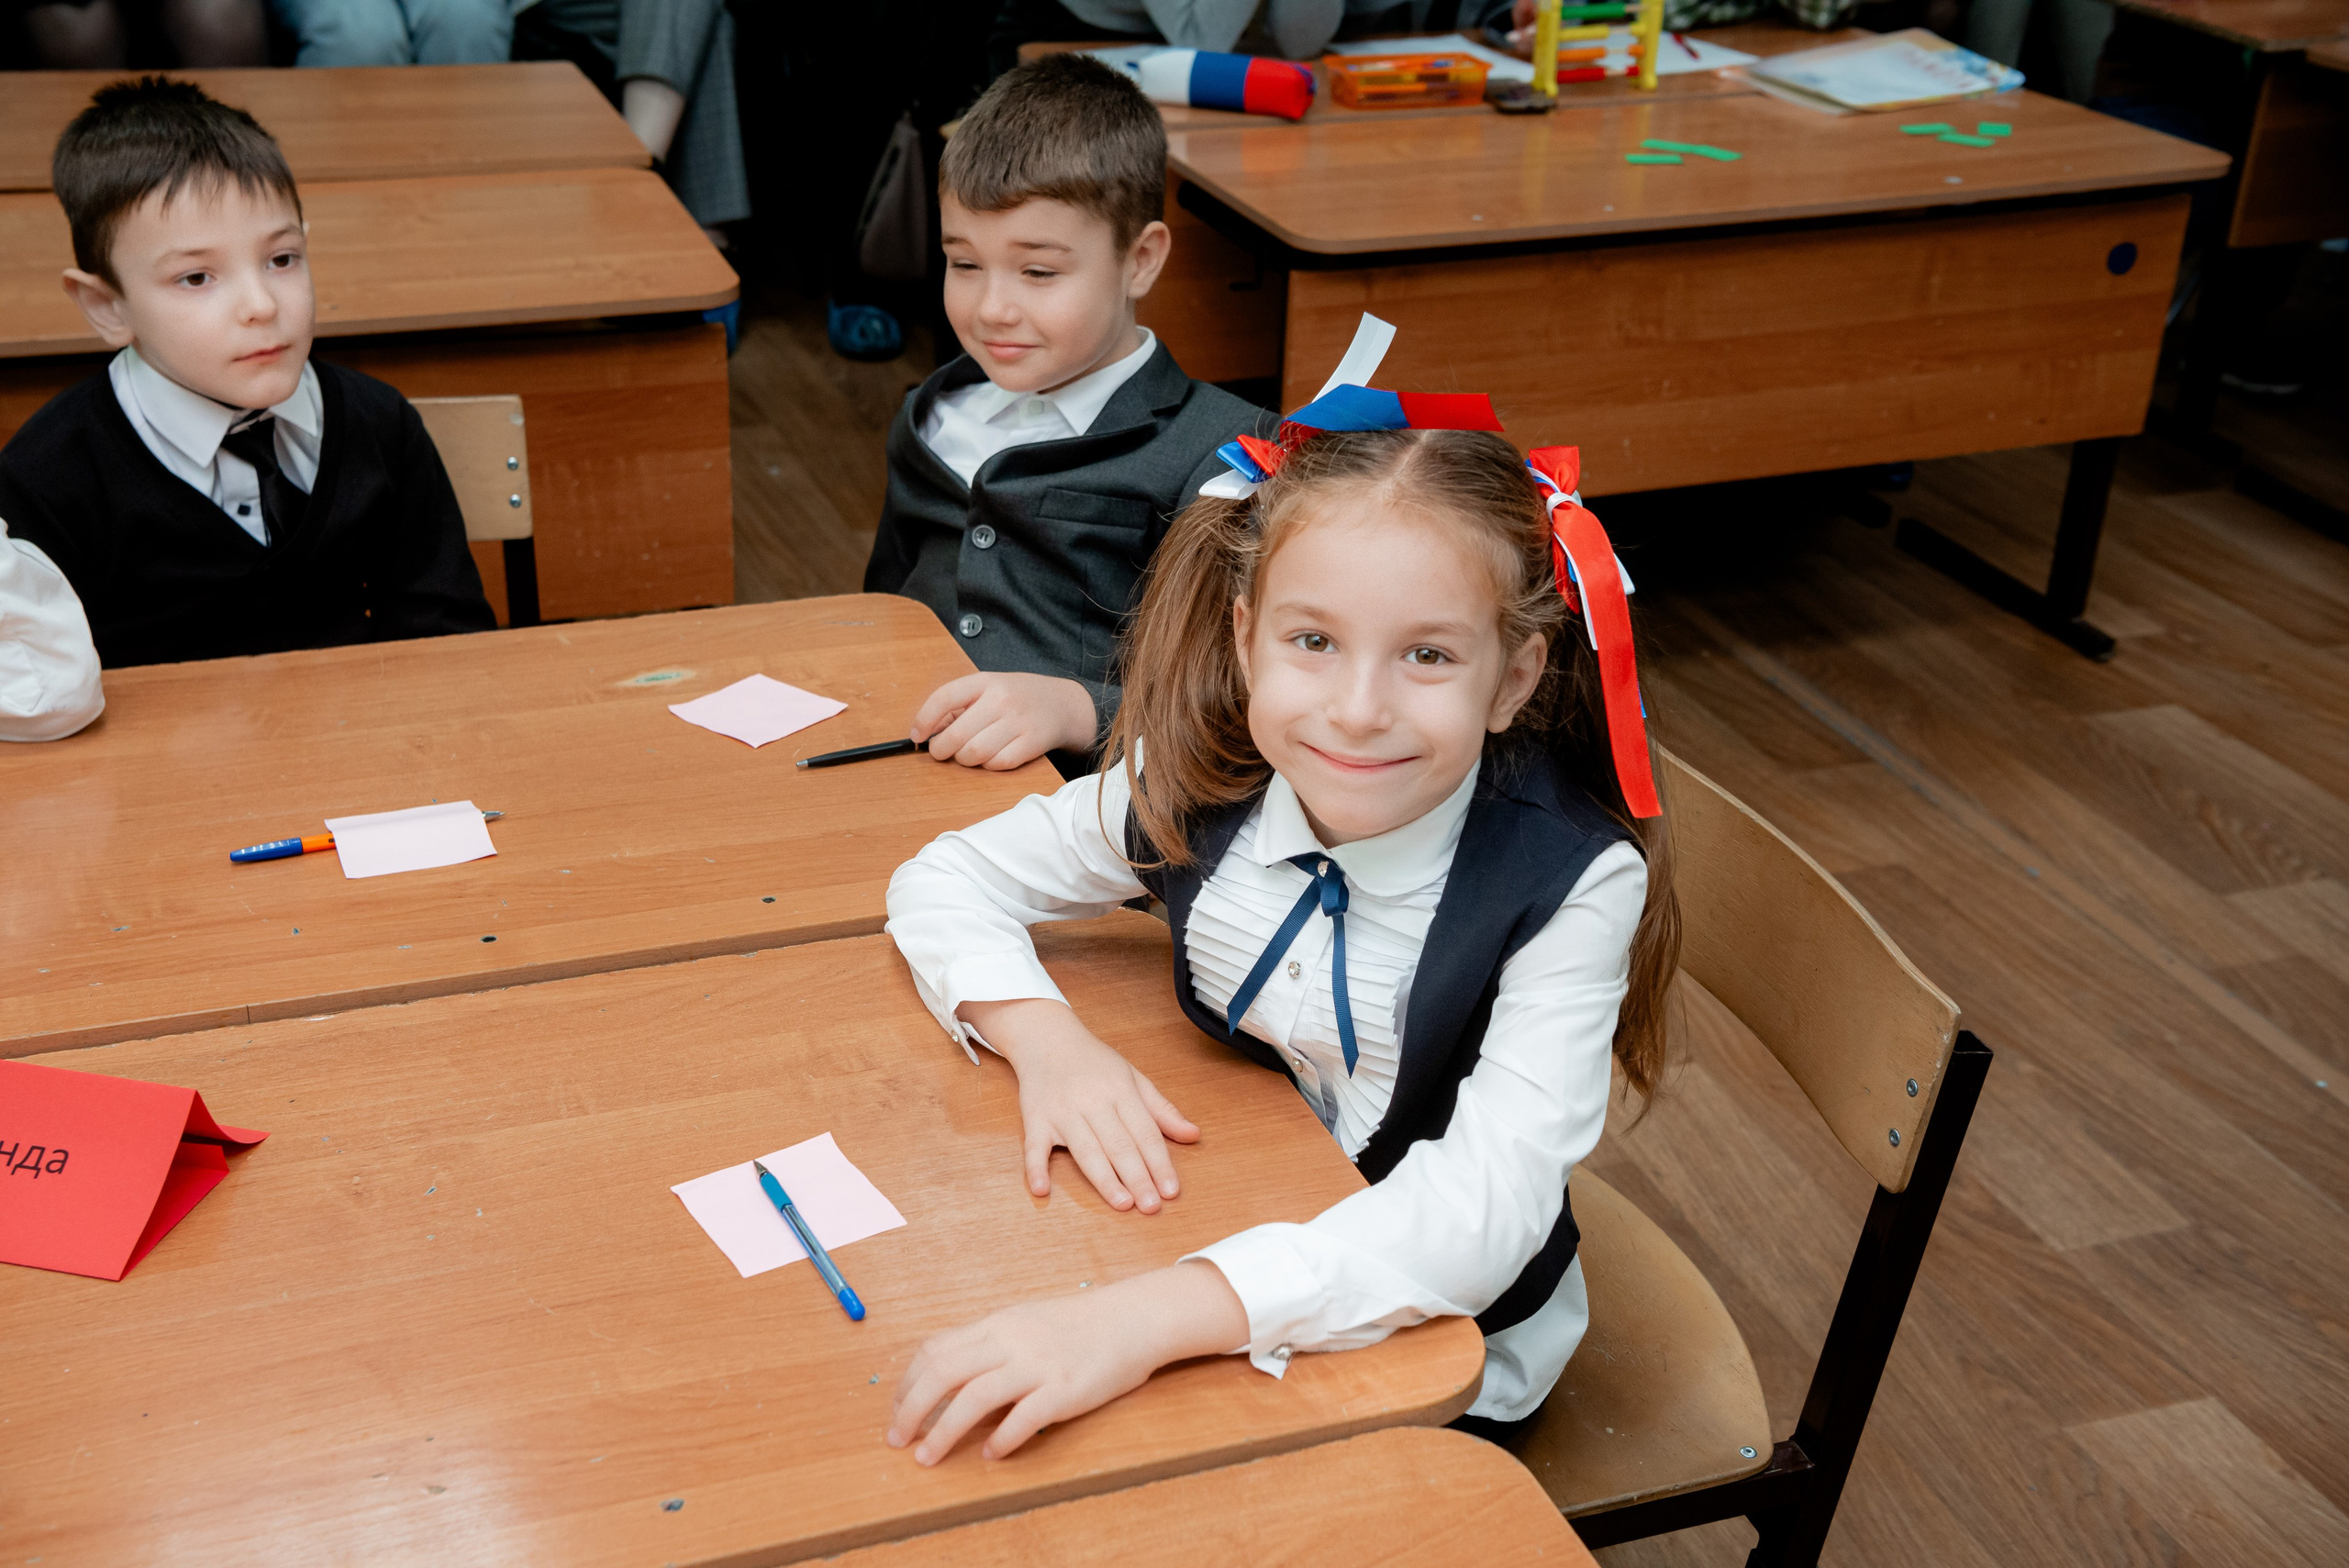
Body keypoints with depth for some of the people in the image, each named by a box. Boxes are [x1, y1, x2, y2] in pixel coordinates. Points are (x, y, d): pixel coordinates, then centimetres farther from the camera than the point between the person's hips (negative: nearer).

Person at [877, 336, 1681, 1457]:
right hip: (1232, 1259, 4)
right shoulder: (1196, 787, -13)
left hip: (1446, 1362, -3)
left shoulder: (1571, 888, -25)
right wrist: (1045, 1038, -22)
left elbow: (1487, 1205, -35)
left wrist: (1146, 1318, -46)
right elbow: (945, 878, -1)